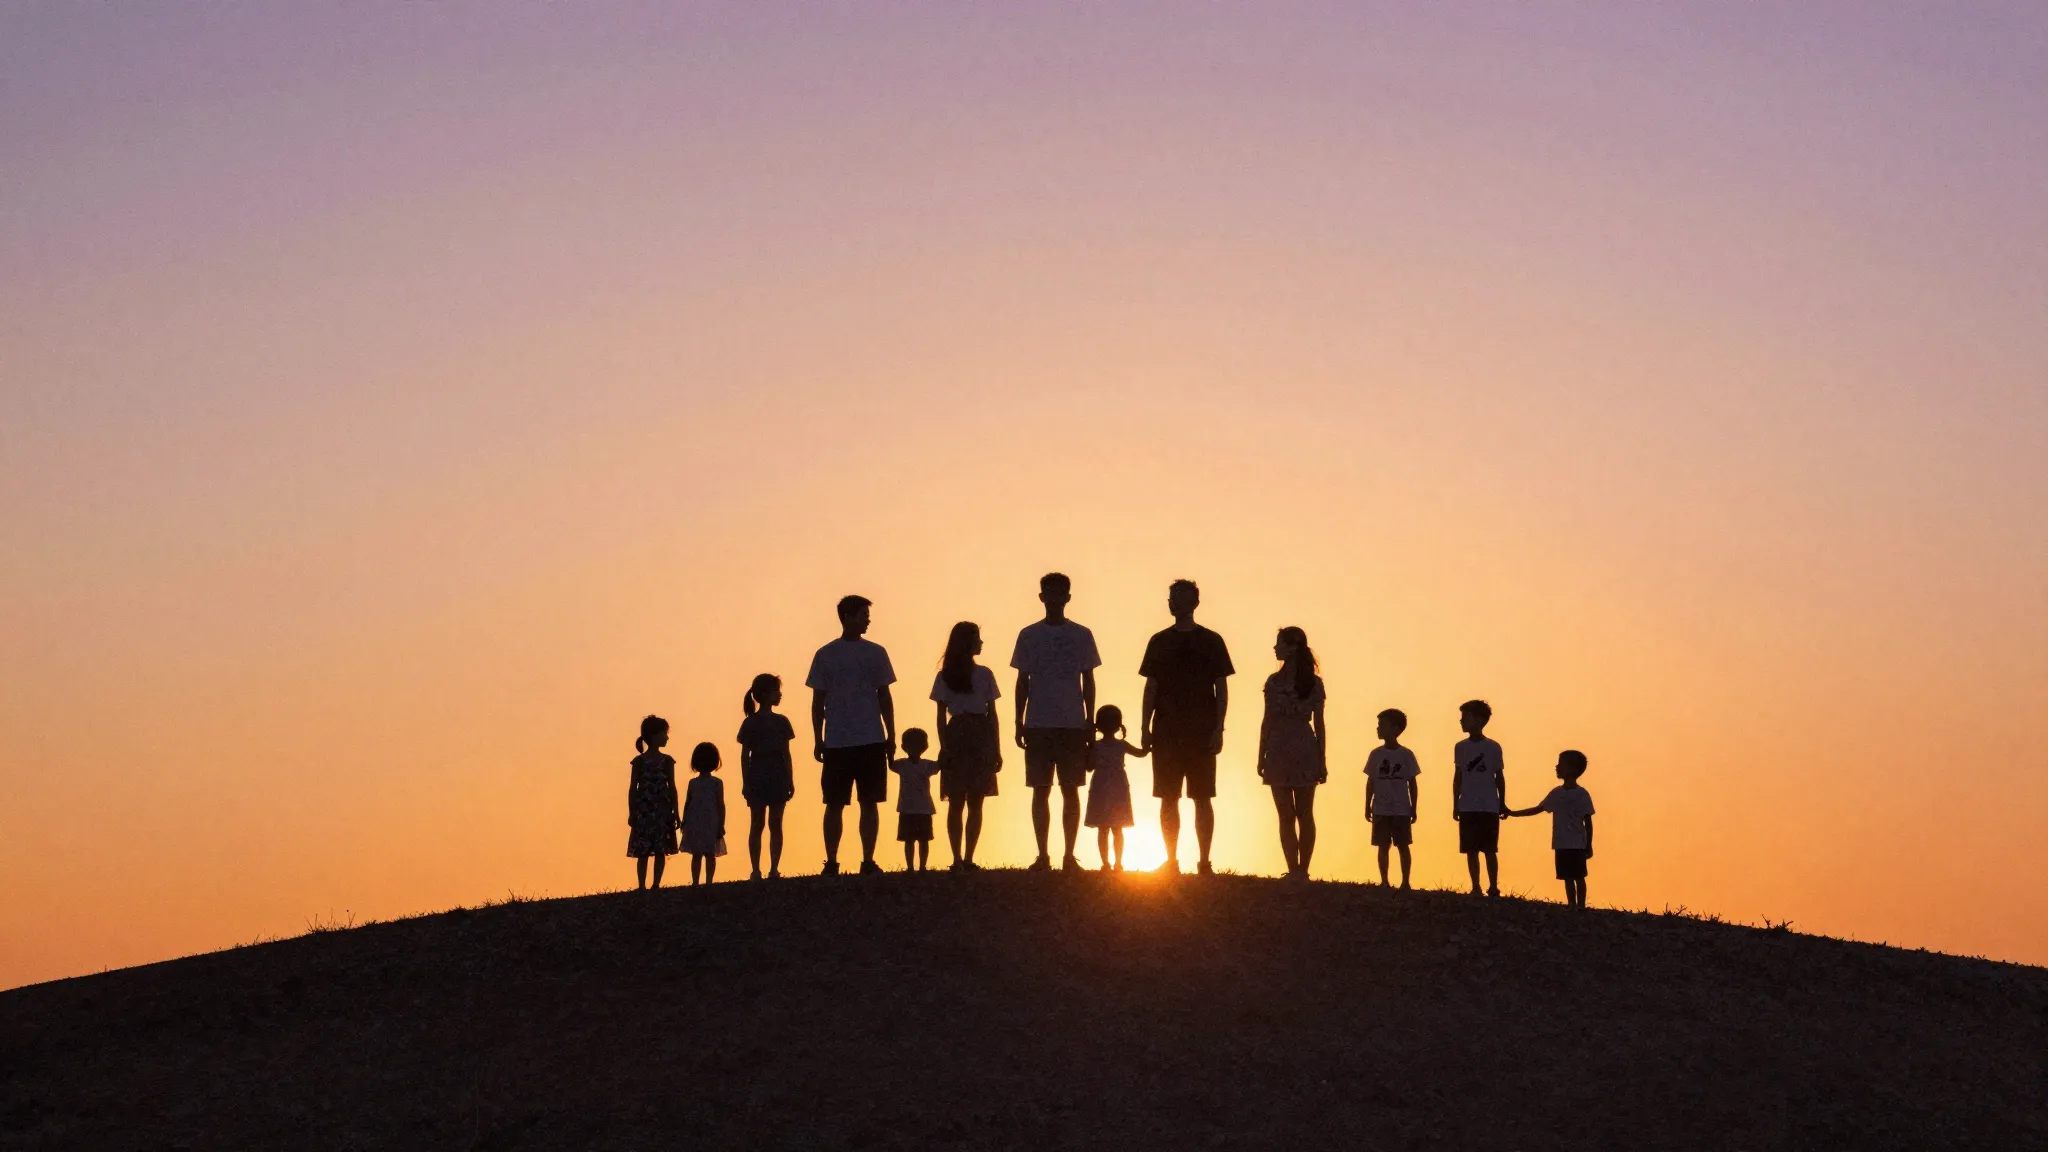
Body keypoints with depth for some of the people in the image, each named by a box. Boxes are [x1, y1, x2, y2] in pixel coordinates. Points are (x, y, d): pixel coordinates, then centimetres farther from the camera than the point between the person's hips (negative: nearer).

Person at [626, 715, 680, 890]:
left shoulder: (667, 761, 6)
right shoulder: (639, 761, 1)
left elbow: (671, 787, 7)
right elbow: (633, 788, 2)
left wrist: (675, 812, 5)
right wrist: (632, 813, -1)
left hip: (662, 811, 2)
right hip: (643, 811, -2)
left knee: (661, 851, 0)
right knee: (642, 851, -1)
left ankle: (656, 884, 3)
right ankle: (642, 886, -1)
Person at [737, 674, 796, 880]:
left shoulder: (781, 722, 10)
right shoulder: (750, 723, -1)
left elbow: (786, 754, 12)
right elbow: (745, 755, 0)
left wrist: (790, 781, 8)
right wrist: (745, 783, -5)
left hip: (778, 777, 3)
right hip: (757, 777, -3)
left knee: (775, 824, 2)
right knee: (757, 824, -1)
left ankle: (774, 869, 3)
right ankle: (756, 870, 1)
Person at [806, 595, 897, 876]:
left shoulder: (875, 653, 9)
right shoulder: (825, 656, 5)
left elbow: (884, 697, 13)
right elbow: (818, 702, 6)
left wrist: (891, 736, 8)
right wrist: (818, 740, 1)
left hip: (872, 742, 2)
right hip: (836, 744, -2)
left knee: (869, 802, 1)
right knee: (834, 804, -1)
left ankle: (868, 861, 5)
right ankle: (831, 863, 2)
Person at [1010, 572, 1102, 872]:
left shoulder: (1082, 636, 6)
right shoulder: (1029, 636, 7)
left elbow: (1088, 681, 8)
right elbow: (1022, 681, 9)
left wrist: (1090, 722, 2)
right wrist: (1019, 722, 3)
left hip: (1072, 725, 0)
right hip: (1038, 724, 0)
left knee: (1070, 790, 1)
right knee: (1041, 791, 1)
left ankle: (1069, 856, 5)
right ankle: (1042, 855, 4)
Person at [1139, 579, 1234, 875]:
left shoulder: (1210, 641, 3)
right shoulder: (1159, 642, 11)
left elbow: (1222, 688, 2)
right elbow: (1151, 687, 12)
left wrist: (1218, 729, -6)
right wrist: (1145, 727, 4)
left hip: (1201, 733, -3)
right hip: (1166, 732, 3)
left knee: (1202, 798, -2)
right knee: (1168, 798, 2)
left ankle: (1204, 861, 0)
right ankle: (1171, 860, 7)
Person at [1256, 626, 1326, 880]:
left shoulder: (1274, 681, -5)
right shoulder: (1314, 683, 5)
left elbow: (1267, 722, -5)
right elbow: (1319, 725, 6)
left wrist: (1261, 757, -2)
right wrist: (1322, 761, 8)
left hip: (1279, 751, -3)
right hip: (1306, 750, 3)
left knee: (1286, 816, -1)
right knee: (1305, 815, 7)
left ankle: (1294, 871, -5)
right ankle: (1301, 871, 6)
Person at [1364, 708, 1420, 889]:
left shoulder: (1406, 755, -1)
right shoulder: (1376, 755, 3)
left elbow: (1412, 784, 3)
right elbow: (1371, 783, 7)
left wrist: (1413, 809, 1)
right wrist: (1367, 806, 4)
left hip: (1402, 811, -1)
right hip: (1381, 811, 1)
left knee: (1403, 846, 3)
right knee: (1383, 846, 3)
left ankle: (1405, 882, 7)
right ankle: (1384, 882, 7)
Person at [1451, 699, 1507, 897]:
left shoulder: (1493, 748, 0)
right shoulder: (1460, 747, 6)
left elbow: (1499, 777, 6)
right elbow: (1458, 778, 10)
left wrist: (1502, 804, 5)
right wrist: (1455, 805, 7)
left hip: (1489, 808, -2)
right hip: (1467, 808, 2)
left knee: (1490, 850, 0)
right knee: (1471, 851, 2)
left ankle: (1493, 887, 4)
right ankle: (1475, 888, 7)